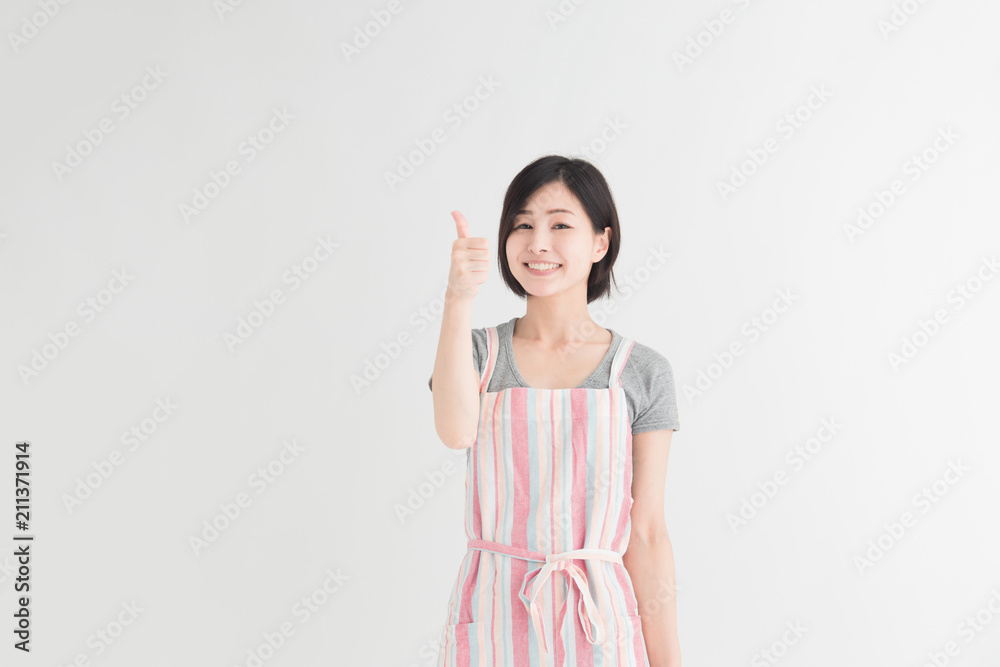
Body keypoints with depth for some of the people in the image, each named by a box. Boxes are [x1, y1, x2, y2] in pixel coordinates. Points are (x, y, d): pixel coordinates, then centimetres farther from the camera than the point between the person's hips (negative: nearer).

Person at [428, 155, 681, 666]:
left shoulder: (643, 372, -2)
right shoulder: (479, 351, 1)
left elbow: (646, 532, -3)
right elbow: (456, 431, -21)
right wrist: (459, 300, -29)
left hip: (596, 623, -1)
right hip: (493, 621, 1)